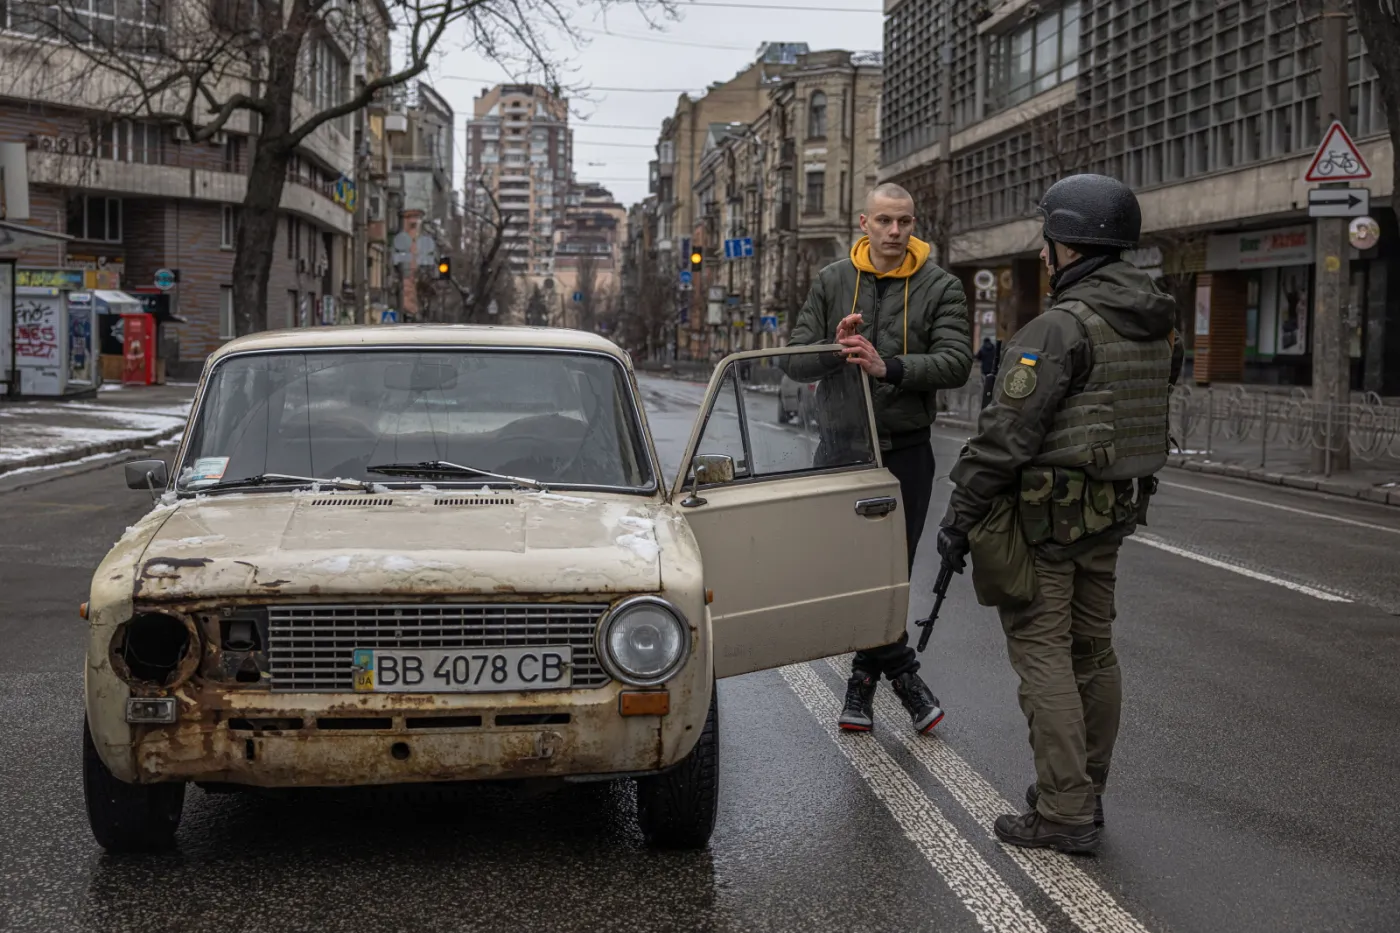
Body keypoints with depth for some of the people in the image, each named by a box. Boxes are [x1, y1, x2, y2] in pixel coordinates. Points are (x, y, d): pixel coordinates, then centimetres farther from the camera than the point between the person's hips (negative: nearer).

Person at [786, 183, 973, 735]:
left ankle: (865, 678, 16)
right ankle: (902, 673, 14)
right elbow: (796, 362, 2)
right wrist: (836, 350, -19)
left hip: (906, 448, -1)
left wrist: (888, 367, -28)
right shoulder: (832, 282, 6)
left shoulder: (940, 288, -1)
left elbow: (956, 364, -14)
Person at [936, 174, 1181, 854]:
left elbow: (1006, 434, -19)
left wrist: (960, 516, -14)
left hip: (1045, 515, -9)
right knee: (1092, 648, 15)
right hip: (1112, 514, 9)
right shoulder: (1157, 326, 10)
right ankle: (1084, 793, 26)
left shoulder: (1063, 327, -18)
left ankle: (1064, 814, -3)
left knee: (1042, 652, -4)